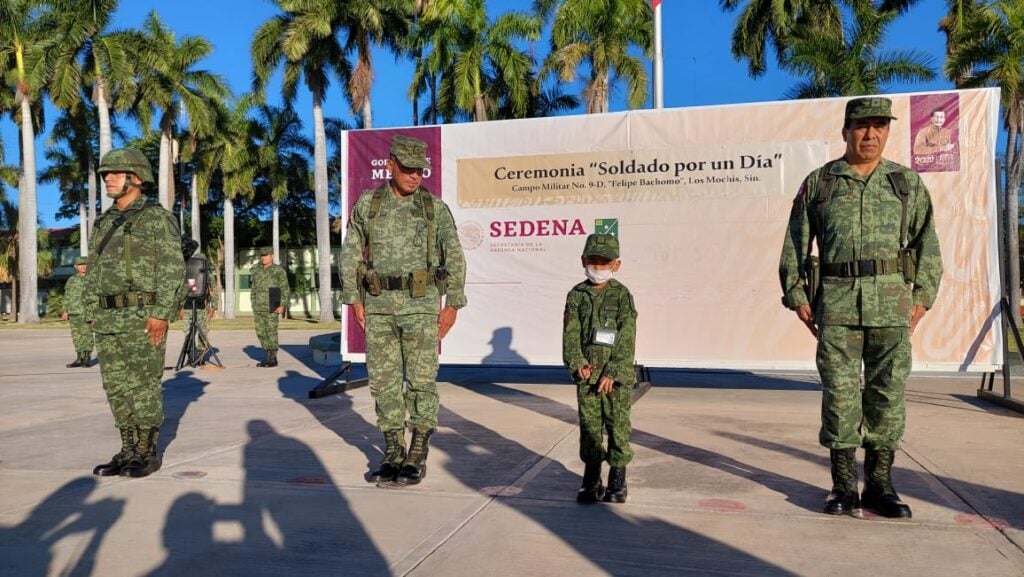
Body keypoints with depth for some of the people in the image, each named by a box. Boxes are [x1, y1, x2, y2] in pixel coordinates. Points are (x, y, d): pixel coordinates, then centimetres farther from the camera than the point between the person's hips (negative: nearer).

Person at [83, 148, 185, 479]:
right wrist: (93, 315, 10)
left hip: (143, 317, -7)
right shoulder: (103, 224, 17)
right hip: (108, 320, 7)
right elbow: (93, 273, 19)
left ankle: (148, 453, 6)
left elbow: (172, 269, -13)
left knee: (143, 388, -4)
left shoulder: (158, 218, -6)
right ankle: (129, 452, 17)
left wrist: (161, 315, -20)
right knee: (117, 388, 8)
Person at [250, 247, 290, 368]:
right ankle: (267, 358, 17)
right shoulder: (257, 272, 12)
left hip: (272, 308, -6)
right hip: (259, 308, 6)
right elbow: (254, 291, 17)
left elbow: (285, 290, -6)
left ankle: (273, 359, 2)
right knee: (261, 333, 7)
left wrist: (282, 305, -17)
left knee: (271, 332, -6)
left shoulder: (279, 271, -5)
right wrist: (254, 309, 14)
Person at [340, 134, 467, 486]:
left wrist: (452, 305, -5)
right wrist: (355, 300, 3)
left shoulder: (435, 207, 2)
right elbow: (350, 256, 9)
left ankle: (417, 456, 11)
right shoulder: (366, 204, 6)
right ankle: (392, 454, 18)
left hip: (422, 305, -2)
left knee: (421, 380, 0)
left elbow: (454, 258, 1)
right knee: (383, 381, 6)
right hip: (379, 306, 2)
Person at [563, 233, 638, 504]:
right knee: (589, 425, 8)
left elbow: (627, 337, -7)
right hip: (586, 372, 2)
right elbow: (571, 332, 1)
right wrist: (577, 363, -13)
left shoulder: (622, 295, -3)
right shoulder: (577, 294, 5)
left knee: (618, 426, 4)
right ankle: (591, 478, 19)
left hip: (616, 374, -2)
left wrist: (613, 372, -13)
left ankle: (617, 479, 16)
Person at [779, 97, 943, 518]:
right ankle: (844, 486, 9)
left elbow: (927, 244, 10)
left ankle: (880, 483, 16)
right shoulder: (818, 183, 7)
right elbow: (795, 246, 8)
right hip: (836, 301, -1)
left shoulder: (907, 182, 11)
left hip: (892, 302, 2)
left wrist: (922, 297, 2)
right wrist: (797, 297, 1)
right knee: (839, 392, 0)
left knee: (888, 392, 4)